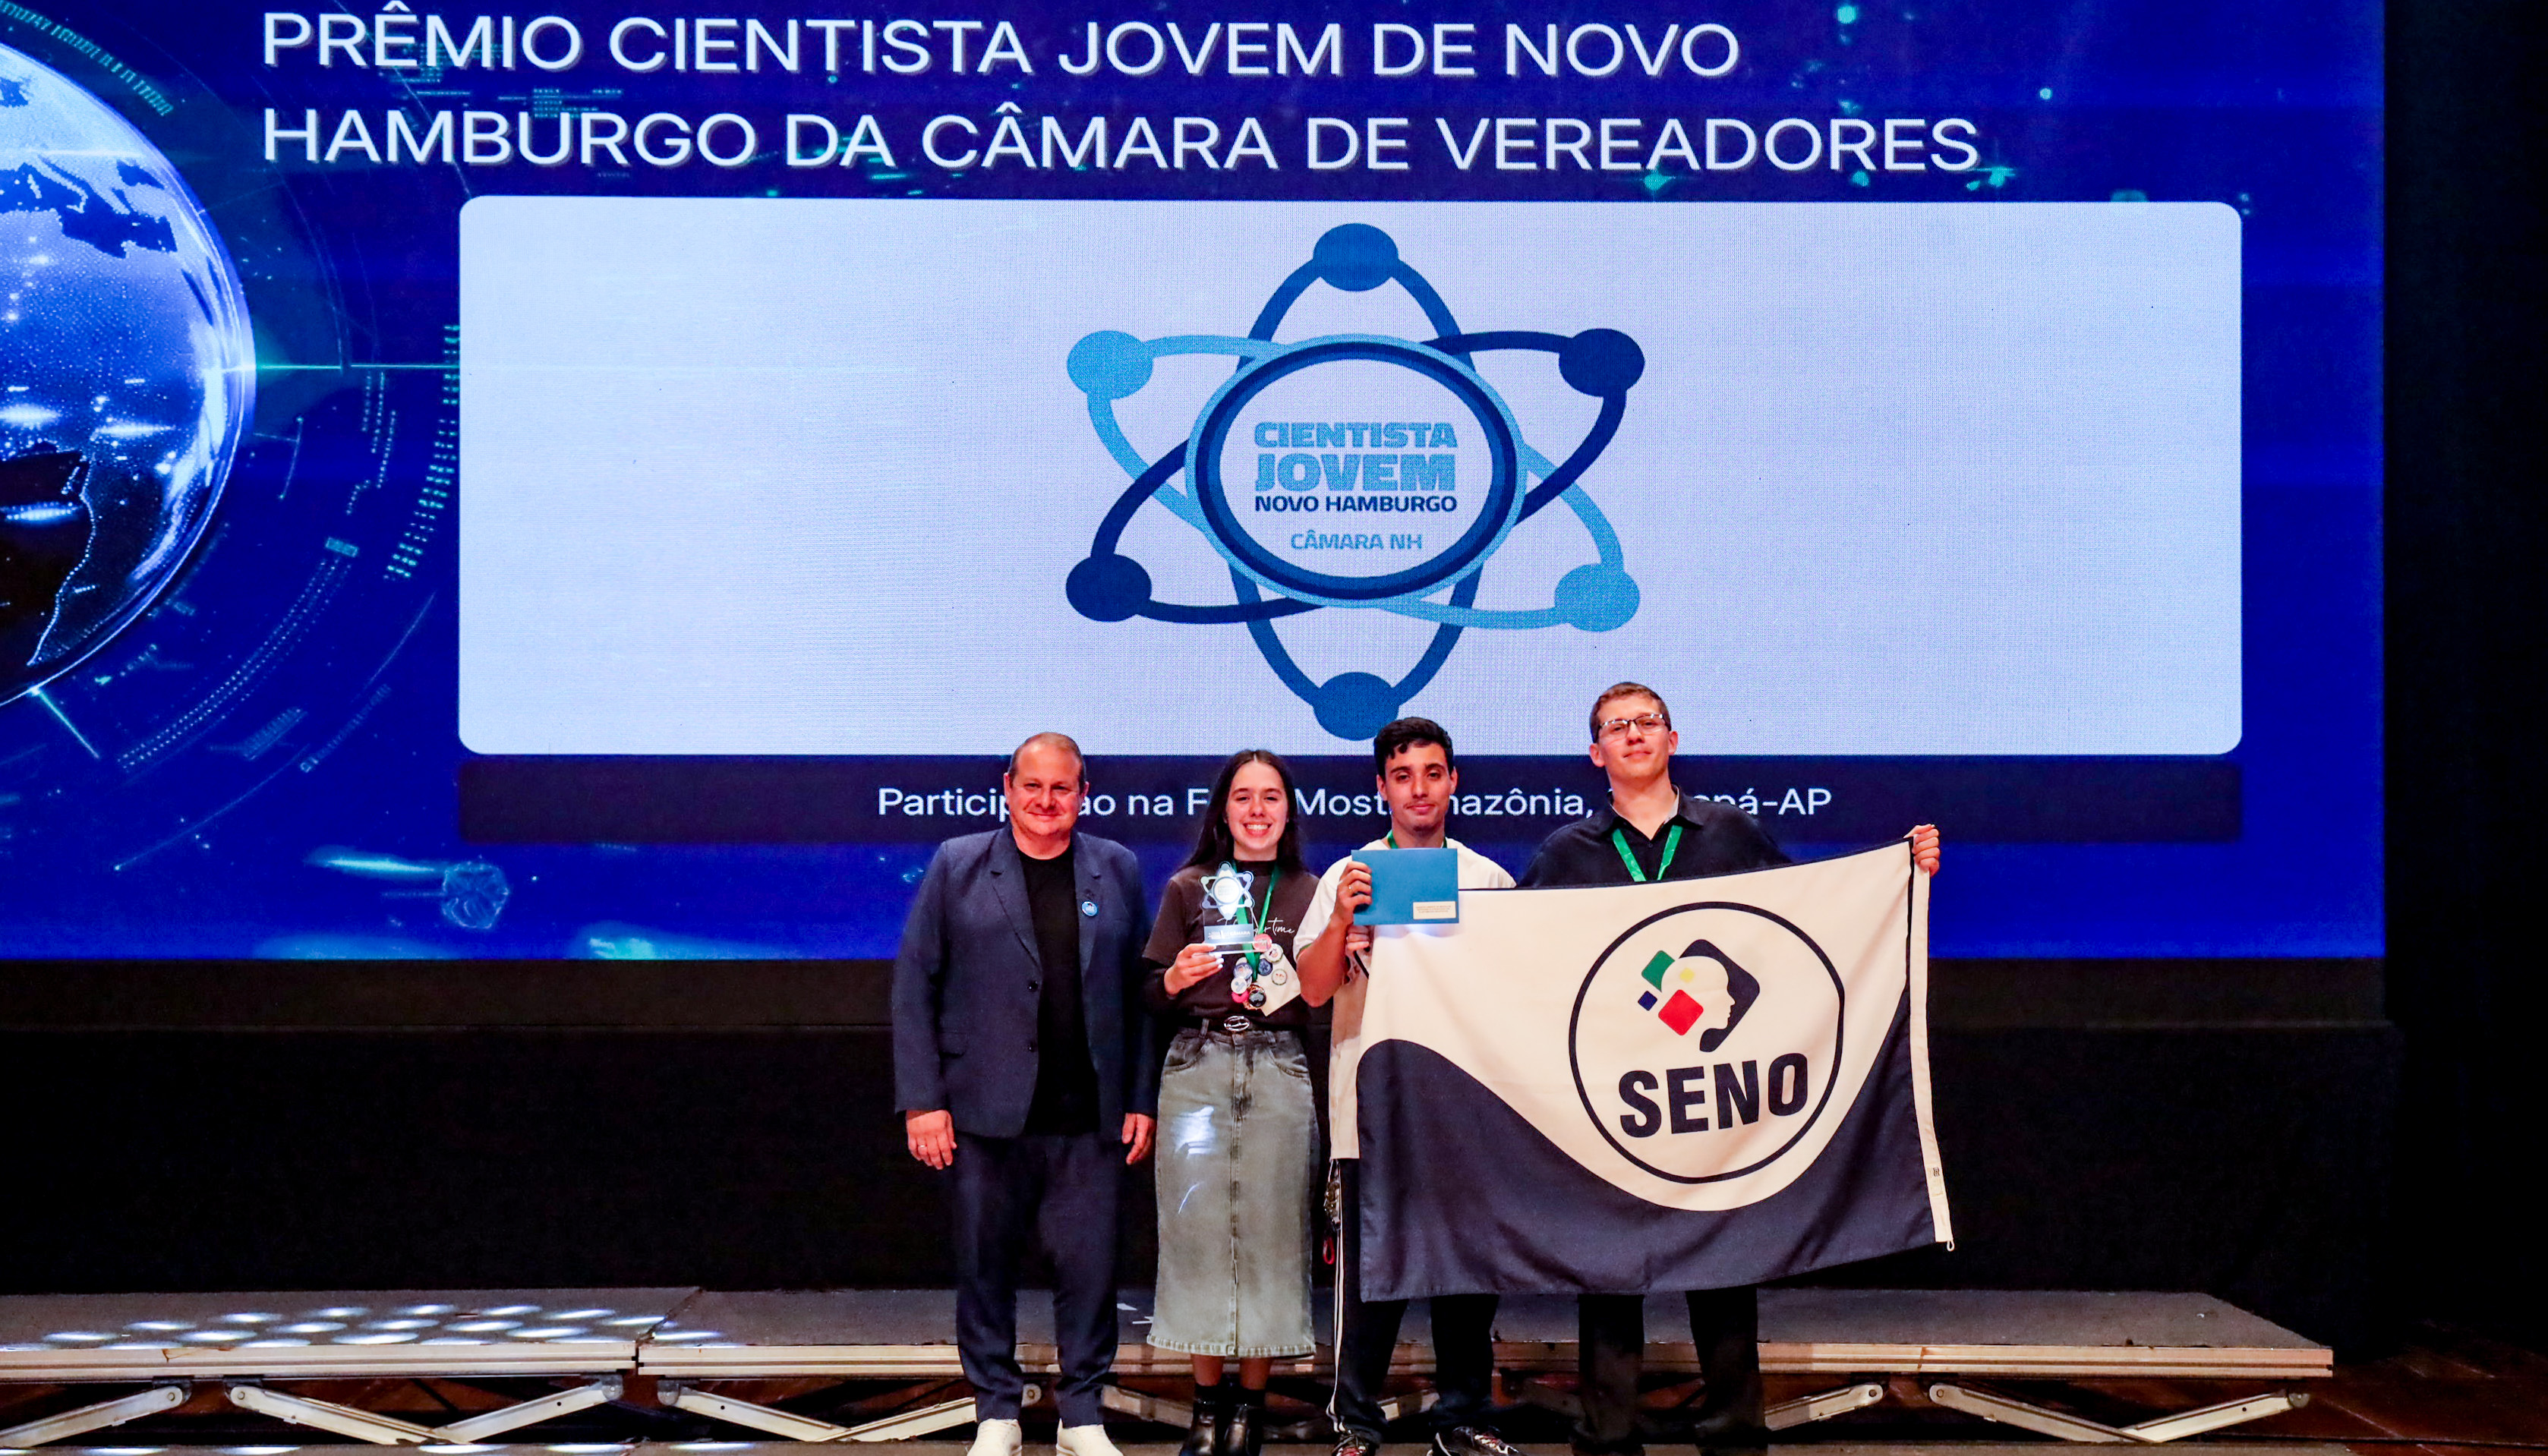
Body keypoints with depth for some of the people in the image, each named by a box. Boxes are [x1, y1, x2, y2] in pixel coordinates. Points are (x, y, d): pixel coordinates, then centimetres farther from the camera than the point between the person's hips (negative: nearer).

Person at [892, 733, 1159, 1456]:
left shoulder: (1117, 870, 9)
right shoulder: (957, 866, 4)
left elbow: (1140, 990, 9)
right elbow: (913, 985, 2)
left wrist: (1142, 1099, 3)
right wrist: (921, 1100, -5)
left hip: (1088, 1118, 1)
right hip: (984, 1112, -1)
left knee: (1090, 1267, 2)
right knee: (985, 1266, 7)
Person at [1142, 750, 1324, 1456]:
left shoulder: (1310, 892, 9)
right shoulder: (1188, 888, 9)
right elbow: (1155, 1003, 8)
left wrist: (1294, 986, -8)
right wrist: (1176, 979, -11)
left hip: (1280, 1072, 0)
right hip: (1197, 1069, 0)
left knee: (1269, 1229, -1)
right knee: (1198, 1226, -2)